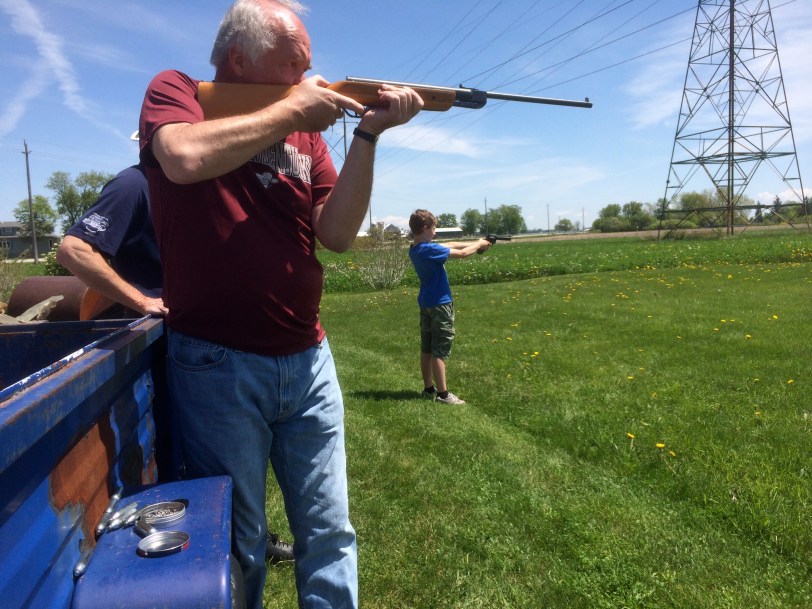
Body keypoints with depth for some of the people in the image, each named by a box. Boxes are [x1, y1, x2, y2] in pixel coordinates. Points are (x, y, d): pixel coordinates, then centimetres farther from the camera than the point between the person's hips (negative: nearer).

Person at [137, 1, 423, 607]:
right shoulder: (175, 91, 1)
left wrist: (369, 133, -10)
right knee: (237, 544, 10)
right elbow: (186, 158, -24)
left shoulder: (305, 129, 10)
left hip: (308, 360, 4)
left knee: (329, 535, 13)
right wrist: (291, 110, -12)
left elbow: (337, 234, -1)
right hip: (216, 364, -4)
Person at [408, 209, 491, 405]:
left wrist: (474, 243, 9)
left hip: (426, 304, 9)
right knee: (440, 351, -5)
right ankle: (443, 394, 0)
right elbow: (462, 253, -15)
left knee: (427, 349, 13)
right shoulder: (429, 249, -22)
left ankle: (429, 389, 21)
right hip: (439, 304, -9)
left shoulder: (416, 249, 6)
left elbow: (449, 245, 11)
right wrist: (479, 244, 3)